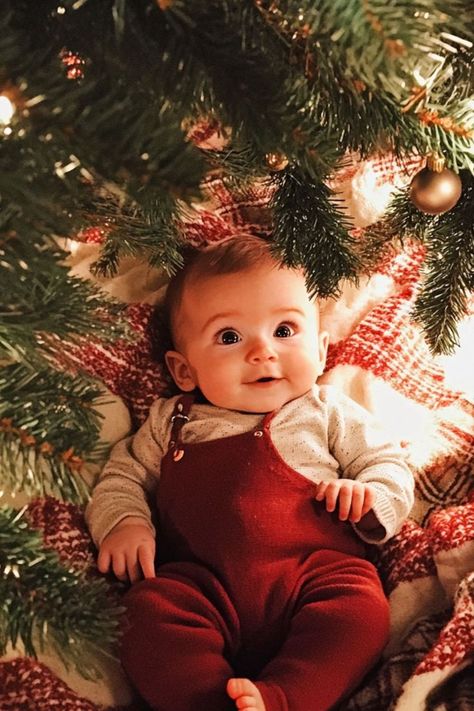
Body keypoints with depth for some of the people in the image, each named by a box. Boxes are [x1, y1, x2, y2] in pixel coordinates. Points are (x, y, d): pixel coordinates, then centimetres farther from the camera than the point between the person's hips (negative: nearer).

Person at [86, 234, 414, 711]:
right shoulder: (172, 422, 19)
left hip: (315, 571, 0)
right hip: (201, 582, 1)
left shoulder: (328, 414, 16)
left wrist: (370, 495, -3)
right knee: (151, 615, -27)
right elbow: (124, 474, 24)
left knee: (360, 609, -30)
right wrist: (123, 521, 3)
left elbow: (388, 466, 20)